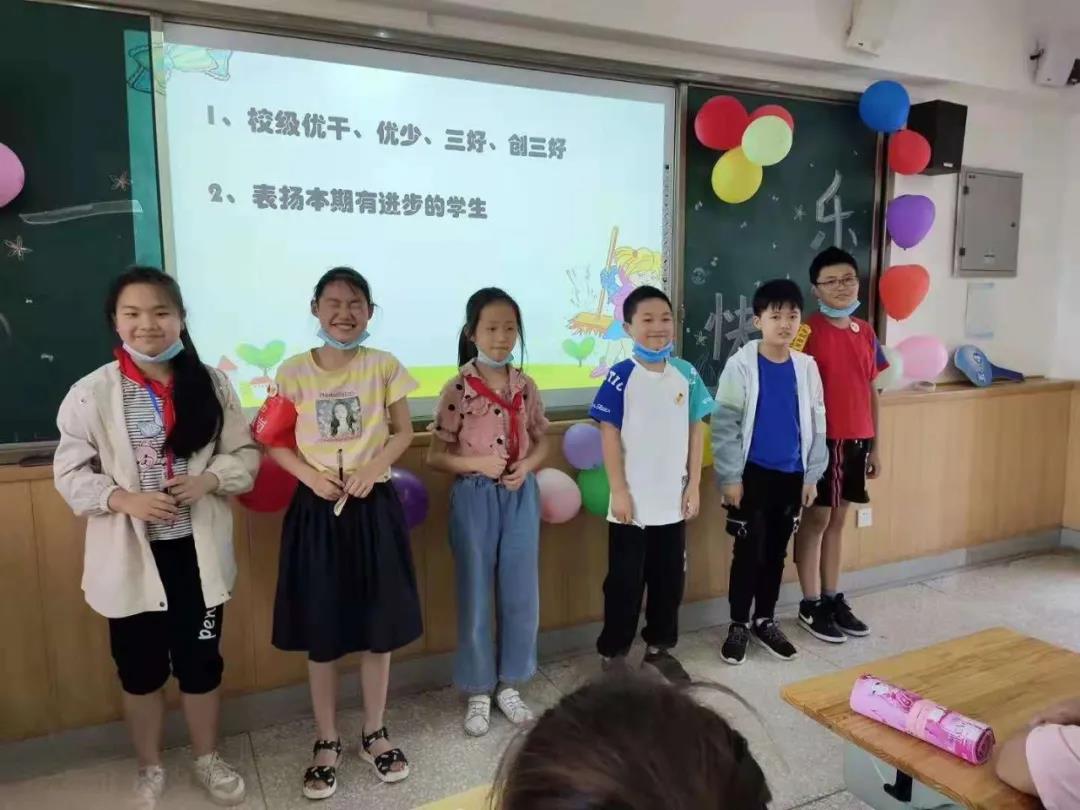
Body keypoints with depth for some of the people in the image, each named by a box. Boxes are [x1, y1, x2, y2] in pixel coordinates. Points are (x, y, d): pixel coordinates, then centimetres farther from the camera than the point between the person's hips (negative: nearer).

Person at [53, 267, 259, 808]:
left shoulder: (210, 383, -3)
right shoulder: (91, 393, -8)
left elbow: (245, 453, 1)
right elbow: (69, 472, -4)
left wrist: (210, 479, -18)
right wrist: (122, 499, -20)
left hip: (198, 549, 1)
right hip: (130, 553, -1)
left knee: (202, 660, 16)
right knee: (140, 667, 16)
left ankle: (207, 759, 39)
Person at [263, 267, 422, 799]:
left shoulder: (384, 366, -2)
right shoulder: (293, 372, -3)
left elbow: (403, 432, 2)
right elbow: (274, 442, 2)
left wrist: (374, 467, -15)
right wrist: (310, 475, -15)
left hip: (375, 508, 1)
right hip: (317, 511, 0)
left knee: (378, 628, 11)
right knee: (321, 634, 10)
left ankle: (374, 734, 32)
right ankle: (326, 742, 29)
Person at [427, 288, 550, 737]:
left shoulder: (525, 387, 2)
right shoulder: (458, 389, -9)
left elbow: (541, 442, 10)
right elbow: (435, 455, -7)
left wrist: (526, 465, -10)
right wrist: (478, 463, -21)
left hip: (521, 497, 4)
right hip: (475, 498, -3)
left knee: (520, 593, 11)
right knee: (476, 596, 8)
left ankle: (509, 684, 31)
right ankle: (478, 692, 26)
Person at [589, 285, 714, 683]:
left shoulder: (686, 374, 1)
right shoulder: (621, 376, -11)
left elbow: (697, 429, 6)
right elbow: (610, 435, -10)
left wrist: (694, 484, 4)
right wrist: (619, 491, -12)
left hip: (673, 500, 4)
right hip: (633, 501, -4)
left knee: (670, 578, 17)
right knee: (625, 582, 7)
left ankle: (659, 647, 35)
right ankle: (612, 653, 24)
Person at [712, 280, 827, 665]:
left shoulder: (807, 367, 2)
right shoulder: (741, 365, -10)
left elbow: (816, 424, 7)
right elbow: (724, 424, -10)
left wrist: (812, 475, 5)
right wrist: (730, 476, -12)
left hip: (792, 475, 4)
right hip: (753, 474, -4)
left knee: (776, 551, 14)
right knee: (749, 551, 4)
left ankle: (765, 621, 30)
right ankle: (738, 625, 20)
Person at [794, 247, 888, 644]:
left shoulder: (865, 332, 9)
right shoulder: (809, 332, -10)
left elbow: (871, 391, 13)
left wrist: (874, 444, 13)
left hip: (856, 440, 6)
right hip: (822, 440, -6)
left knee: (837, 519, 15)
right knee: (815, 519, 4)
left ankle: (833, 598, 26)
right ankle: (810, 605, 15)